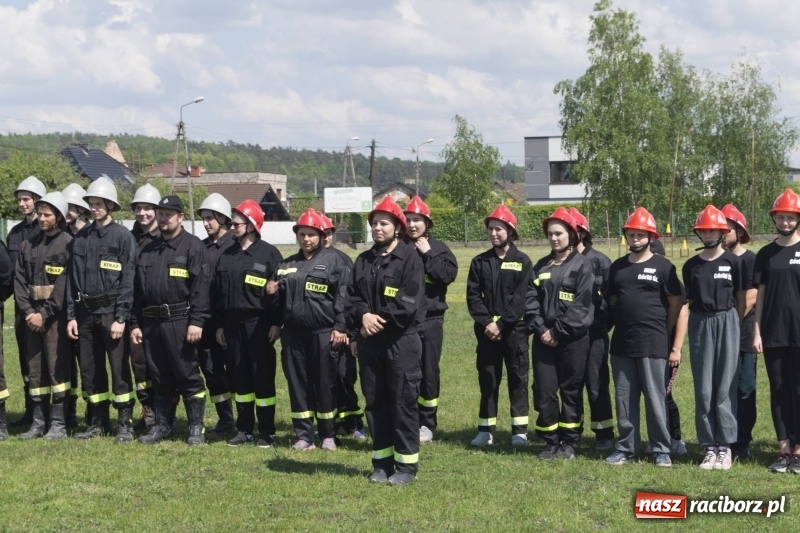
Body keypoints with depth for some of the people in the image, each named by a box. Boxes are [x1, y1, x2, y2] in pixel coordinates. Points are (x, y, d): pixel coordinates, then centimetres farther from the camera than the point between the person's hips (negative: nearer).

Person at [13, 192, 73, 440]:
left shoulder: (68, 244, -6)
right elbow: (19, 280, 7)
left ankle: (58, 422, 0)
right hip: (32, 315, 6)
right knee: (35, 368, 8)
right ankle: (39, 421, 14)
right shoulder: (28, 245, 12)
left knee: (57, 366, -4)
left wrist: (45, 313, -15)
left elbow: (65, 284, -13)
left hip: (56, 315, -6)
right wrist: (28, 311, -6)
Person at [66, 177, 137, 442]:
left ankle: (125, 423, 5)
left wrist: (121, 317, -14)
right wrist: (71, 315, 6)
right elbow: (72, 278, 12)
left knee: (119, 368, -2)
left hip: (111, 311, -5)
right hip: (86, 312, 5)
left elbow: (127, 280, -9)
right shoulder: (81, 238, 10)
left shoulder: (123, 236, -5)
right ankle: (98, 421, 20)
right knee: (90, 369, 10)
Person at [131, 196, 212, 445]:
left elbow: (201, 287, -11)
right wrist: (135, 323, 12)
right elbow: (137, 291, 19)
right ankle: (162, 425, 19)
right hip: (151, 322, 6)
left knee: (188, 376, -3)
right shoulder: (147, 251, 17)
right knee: (159, 377, 11)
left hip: (179, 322, -6)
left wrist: (196, 321, -17)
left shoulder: (193, 246, -3)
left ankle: (196, 428, 3)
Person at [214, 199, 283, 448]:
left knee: (263, 377, -2)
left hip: (258, 323, -5)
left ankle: (266, 432, 4)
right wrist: (219, 325, 11)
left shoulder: (268, 253, -4)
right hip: (232, 324, 5)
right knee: (239, 378, 9)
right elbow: (218, 292, 14)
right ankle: (244, 429, 18)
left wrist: (276, 323, -12)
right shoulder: (226, 255, 12)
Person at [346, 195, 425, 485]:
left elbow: (409, 302, -14)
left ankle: (406, 464, 4)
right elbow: (352, 297, 9)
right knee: (375, 402, 10)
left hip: (401, 341, -6)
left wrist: (380, 320, -13)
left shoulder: (410, 258, -5)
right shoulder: (363, 261, 13)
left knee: (403, 403, -2)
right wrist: (363, 316, -11)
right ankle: (382, 462, 18)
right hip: (369, 341, 6)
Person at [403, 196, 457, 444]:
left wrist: (427, 254, -11)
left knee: (429, 372, 5)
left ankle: (427, 423, 15)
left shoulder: (438, 248, 3)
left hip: (430, 320, 0)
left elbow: (448, 274, -12)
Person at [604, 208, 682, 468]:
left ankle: (661, 450, 5)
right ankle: (625, 448, 16)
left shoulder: (662, 266, -1)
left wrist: (662, 334, 2)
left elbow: (675, 304, 1)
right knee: (624, 399, 8)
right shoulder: (617, 267, 12)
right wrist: (622, 325, 10)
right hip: (622, 344, 5)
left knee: (655, 399, -2)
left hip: (652, 346, -5)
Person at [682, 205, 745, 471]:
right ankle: (709, 447, 8)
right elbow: (689, 301, 10)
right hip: (700, 326, 2)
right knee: (703, 389, 2)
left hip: (727, 323, -2)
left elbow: (740, 299, 5)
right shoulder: (691, 266, 8)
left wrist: (734, 325, 2)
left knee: (725, 387, -3)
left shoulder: (733, 262, 1)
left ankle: (725, 446, 2)